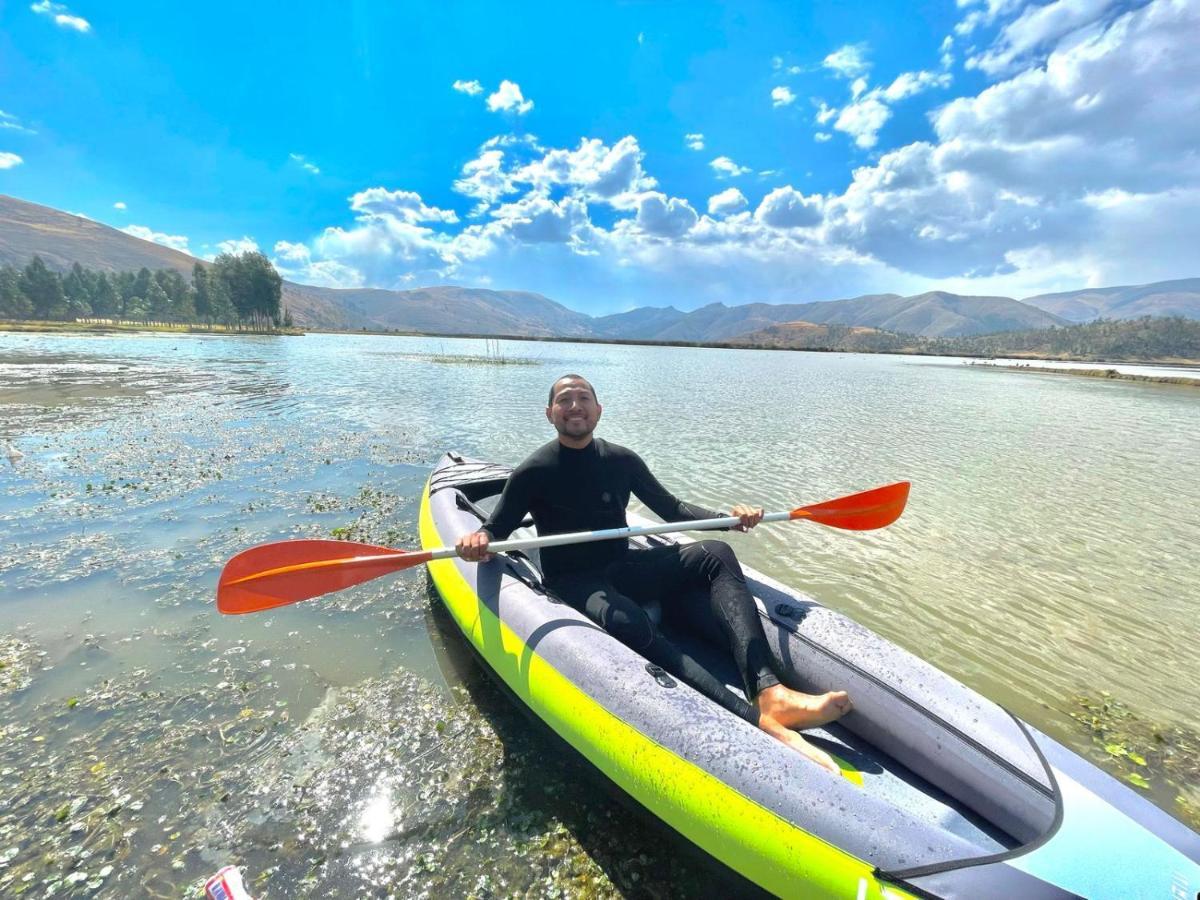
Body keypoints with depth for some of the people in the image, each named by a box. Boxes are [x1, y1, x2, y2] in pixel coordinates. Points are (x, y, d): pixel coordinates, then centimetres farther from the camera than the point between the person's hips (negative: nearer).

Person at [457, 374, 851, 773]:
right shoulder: (533, 473, -5)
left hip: (624, 570, 5)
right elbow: (494, 530, 0)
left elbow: (672, 508, 12)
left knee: (715, 553, -18)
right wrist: (479, 541, -26)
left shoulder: (621, 461, 5)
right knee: (627, 622, -37)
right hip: (573, 584, -4)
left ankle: (770, 691, -35)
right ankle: (754, 718, -46)